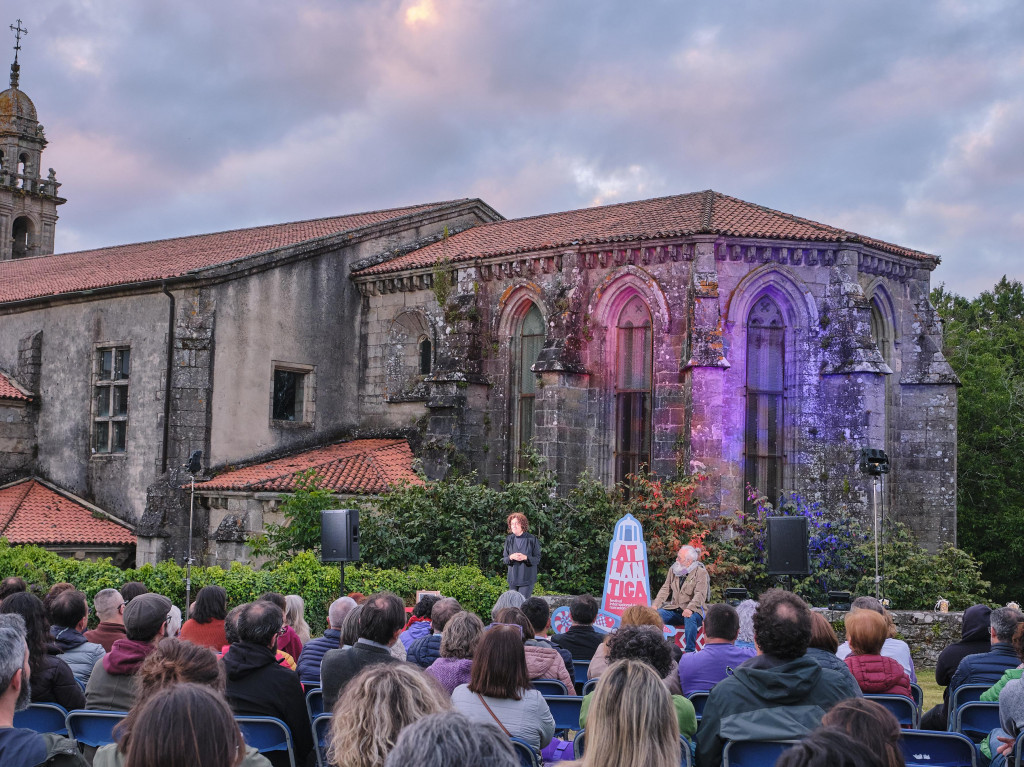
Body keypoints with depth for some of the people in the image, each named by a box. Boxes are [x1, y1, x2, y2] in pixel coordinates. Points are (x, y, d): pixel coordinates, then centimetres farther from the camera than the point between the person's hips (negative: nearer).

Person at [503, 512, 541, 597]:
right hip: (513, 579, 4)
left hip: (527, 579, -4)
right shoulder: (509, 539, 4)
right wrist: (510, 557, -16)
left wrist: (525, 558, -23)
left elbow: (537, 559, -4)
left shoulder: (532, 539, -6)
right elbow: (504, 559, 7)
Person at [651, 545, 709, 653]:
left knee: (690, 618, -38)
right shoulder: (673, 569, 12)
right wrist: (655, 604, -6)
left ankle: (690, 651, -30)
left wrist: (690, 609, -34)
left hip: (693, 610, -5)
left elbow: (700, 594, -17)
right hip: (674, 609, 5)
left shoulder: (700, 572, -6)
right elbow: (665, 589, 11)